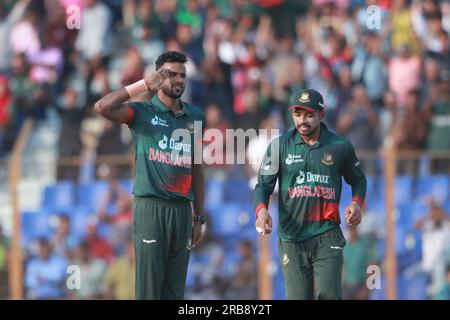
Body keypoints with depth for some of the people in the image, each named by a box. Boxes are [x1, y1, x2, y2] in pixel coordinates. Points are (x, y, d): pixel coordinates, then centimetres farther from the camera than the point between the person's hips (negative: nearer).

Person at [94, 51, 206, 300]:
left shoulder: (195, 117, 14)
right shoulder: (143, 112, 0)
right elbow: (102, 107, -18)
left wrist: (198, 217, 14)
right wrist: (144, 85, -12)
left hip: (182, 210, 5)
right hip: (151, 206, -5)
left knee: (175, 289, 6)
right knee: (149, 287, -7)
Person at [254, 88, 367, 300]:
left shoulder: (340, 147, 5)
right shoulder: (280, 146, 5)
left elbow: (358, 179, 20)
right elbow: (264, 184, 5)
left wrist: (356, 203, -1)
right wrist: (261, 210, -16)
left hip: (327, 236, -1)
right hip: (291, 236, 1)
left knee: (328, 294, -17)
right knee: (298, 297, 2)